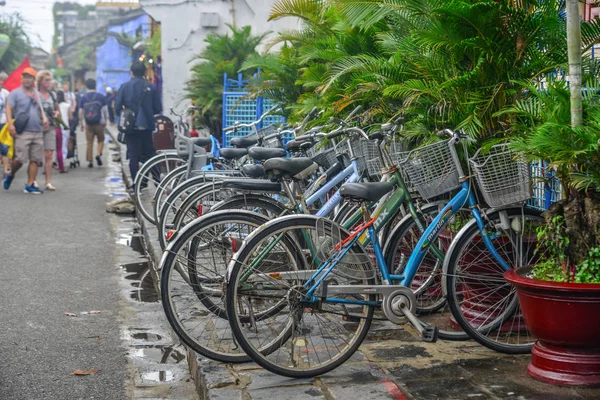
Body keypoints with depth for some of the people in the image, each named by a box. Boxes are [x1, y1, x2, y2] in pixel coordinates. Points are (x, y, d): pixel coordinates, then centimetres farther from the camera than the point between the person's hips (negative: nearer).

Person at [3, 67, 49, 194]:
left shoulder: (37, 94, 18)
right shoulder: (15, 93, 2)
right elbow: (8, 109, -5)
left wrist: (44, 118, 4)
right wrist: (10, 124, -18)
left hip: (38, 132, 5)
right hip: (22, 132, -5)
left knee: (35, 160, 2)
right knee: (20, 159, -9)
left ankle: (30, 185, 8)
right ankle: (11, 175, 20)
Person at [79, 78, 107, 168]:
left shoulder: (83, 98, 3)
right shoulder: (100, 96, -1)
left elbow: (80, 112, 1)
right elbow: (104, 110, -3)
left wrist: (82, 123, 8)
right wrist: (105, 120, 7)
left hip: (88, 124, 1)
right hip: (99, 123, -1)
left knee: (89, 143, 5)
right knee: (101, 140, 13)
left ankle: (90, 161, 5)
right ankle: (99, 154, -11)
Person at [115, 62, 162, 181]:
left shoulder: (124, 87, -3)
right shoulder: (151, 87, -1)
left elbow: (117, 107, -6)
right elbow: (158, 109, -1)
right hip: (147, 126, 1)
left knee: (133, 156, 4)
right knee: (149, 154, 13)